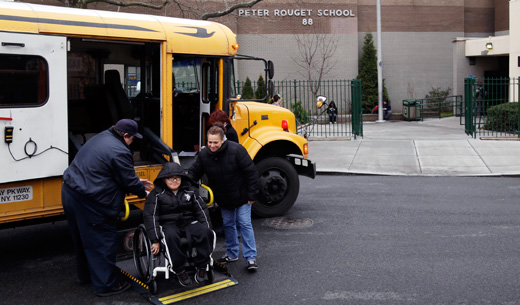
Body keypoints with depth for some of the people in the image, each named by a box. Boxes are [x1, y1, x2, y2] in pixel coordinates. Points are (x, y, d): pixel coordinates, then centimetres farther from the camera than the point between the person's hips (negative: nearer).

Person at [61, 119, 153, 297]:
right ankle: (105, 285, 12)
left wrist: (138, 183, 21)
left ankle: (85, 275, 42)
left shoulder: (101, 138, 12)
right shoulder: (119, 152, -19)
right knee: (102, 242, 3)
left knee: (83, 238, 24)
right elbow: (129, 181, -11)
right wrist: (143, 193, 7)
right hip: (89, 203, -10)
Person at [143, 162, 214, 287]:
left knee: (205, 232, -29)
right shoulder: (157, 194, -1)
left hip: (188, 223, 3)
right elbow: (150, 216, -6)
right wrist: (155, 240, -14)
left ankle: (201, 266, -14)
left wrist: (207, 229, -2)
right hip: (169, 225, -2)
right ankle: (179, 270, -24)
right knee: (171, 236, -40)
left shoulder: (190, 190, 8)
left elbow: (201, 210, 10)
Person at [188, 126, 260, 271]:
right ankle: (232, 254, 32)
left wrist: (252, 195, -18)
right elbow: (193, 172, 0)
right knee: (228, 224, 15)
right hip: (223, 199, 5)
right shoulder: (204, 154, -11)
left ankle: (251, 258, 2)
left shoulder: (236, 150, -25)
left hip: (241, 196, -5)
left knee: (245, 224, -4)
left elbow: (251, 172, -20)